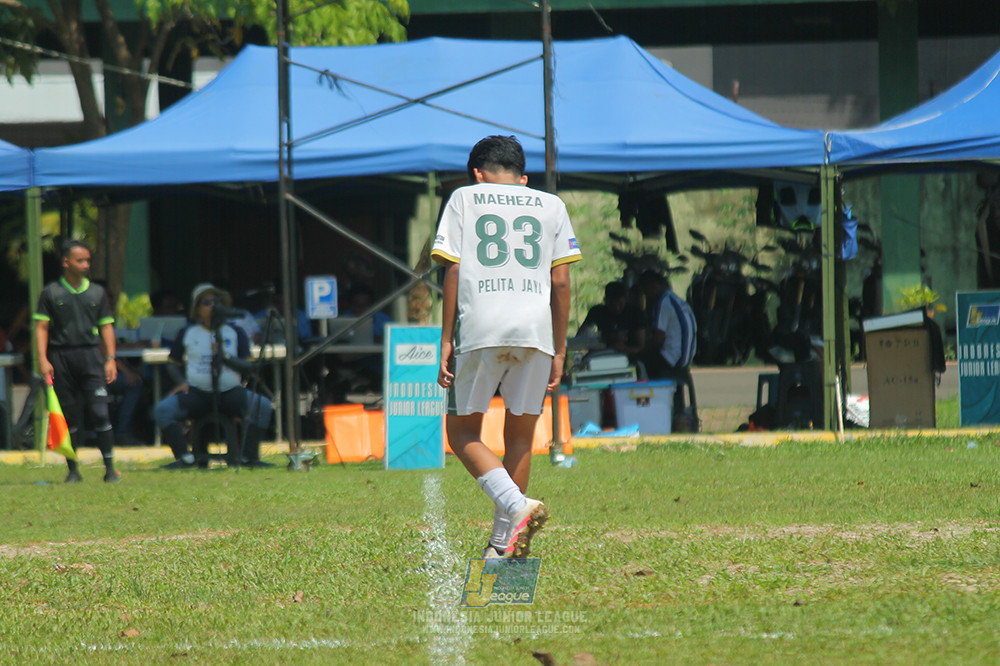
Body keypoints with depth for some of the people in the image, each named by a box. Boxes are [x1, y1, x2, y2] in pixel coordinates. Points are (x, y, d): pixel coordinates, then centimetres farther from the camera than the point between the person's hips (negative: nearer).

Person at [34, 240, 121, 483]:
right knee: (69, 415, 3)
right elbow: (42, 327, 3)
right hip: (60, 357, -1)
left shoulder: (96, 293, 12)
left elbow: (106, 326, 13)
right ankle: (73, 469, 11)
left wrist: (110, 358, 4)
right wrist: (42, 360, -8)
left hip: (91, 355, 1)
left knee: (99, 412, -9)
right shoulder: (51, 293, 5)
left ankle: (110, 468, -8)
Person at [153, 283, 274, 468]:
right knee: (162, 410, -24)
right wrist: (182, 381, -2)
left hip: (230, 391, 0)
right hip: (197, 393, 0)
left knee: (263, 405, -27)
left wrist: (224, 356, -16)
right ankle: (185, 457, -23)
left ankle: (249, 456, -19)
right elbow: (173, 363, 17)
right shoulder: (188, 333, 10)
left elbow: (247, 365, 0)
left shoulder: (235, 333, 9)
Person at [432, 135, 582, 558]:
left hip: (479, 331, -2)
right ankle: (503, 543, 10)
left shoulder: (464, 198, 13)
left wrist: (446, 342, 4)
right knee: (520, 435, 12)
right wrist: (558, 351, 14)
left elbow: (453, 272, 4)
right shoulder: (551, 206, 17)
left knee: (463, 432, 8)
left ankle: (517, 506, -15)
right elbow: (561, 282, 11)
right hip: (536, 332, 2)